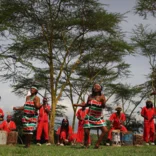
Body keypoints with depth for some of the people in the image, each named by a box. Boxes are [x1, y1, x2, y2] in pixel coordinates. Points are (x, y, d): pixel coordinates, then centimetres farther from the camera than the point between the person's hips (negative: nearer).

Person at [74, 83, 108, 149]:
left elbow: (103, 106, -17)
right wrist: (78, 105, 7)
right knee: (86, 132, -3)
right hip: (90, 117, 0)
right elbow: (87, 104, 15)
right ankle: (86, 145, 22)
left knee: (105, 130, -12)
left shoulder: (102, 96, -6)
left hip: (99, 118, 0)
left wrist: (103, 101, -35)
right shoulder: (90, 96, 0)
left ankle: (97, 144, 1)